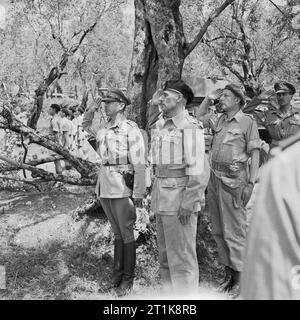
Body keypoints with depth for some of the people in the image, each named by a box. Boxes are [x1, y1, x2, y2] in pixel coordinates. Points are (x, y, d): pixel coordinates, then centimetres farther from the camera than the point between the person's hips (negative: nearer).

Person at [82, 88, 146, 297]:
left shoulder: (131, 129, -10)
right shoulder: (104, 130, 9)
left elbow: (139, 163, -12)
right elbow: (86, 126, 30)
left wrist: (138, 193, -14)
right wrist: (91, 111, 10)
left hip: (122, 188, -6)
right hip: (105, 186, 6)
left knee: (126, 232, 4)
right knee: (117, 232, 15)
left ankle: (128, 278, 15)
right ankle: (117, 273, 25)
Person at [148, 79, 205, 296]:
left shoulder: (190, 126, -12)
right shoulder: (161, 124, 11)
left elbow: (196, 169, -16)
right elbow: (151, 126, 36)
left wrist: (188, 204, -21)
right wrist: (153, 105, 18)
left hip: (180, 195, -9)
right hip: (161, 194, 9)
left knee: (182, 255, -2)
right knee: (165, 253, 17)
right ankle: (170, 292, 31)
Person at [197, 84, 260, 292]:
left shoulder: (247, 121, -5)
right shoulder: (221, 120, 13)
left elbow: (255, 154, -7)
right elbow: (200, 116, 27)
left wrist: (251, 183, -14)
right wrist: (210, 97, 14)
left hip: (234, 180, -7)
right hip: (215, 178, 7)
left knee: (234, 230, -1)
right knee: (219, 230, 13)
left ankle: (238, 277, 10)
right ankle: (227, 272, 26)